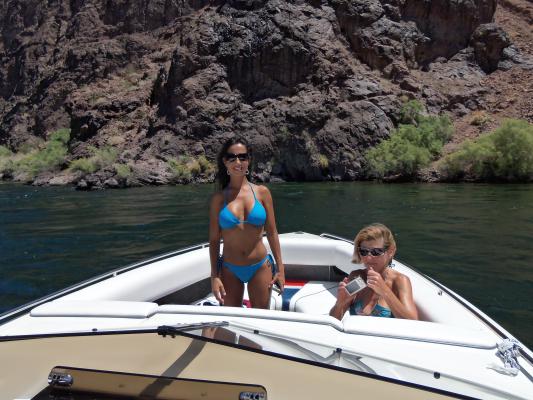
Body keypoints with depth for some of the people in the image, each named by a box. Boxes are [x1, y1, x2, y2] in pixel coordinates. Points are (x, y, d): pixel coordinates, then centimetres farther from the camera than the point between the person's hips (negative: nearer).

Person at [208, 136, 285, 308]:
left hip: (260, 268, 0)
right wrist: (214, 276, -5)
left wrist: (280, 268, 0)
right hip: (230, 270, 0)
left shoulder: (262, 192, -3)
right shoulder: (218, 198, -4)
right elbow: (214, 239, -1)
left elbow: (272, 232, 1)